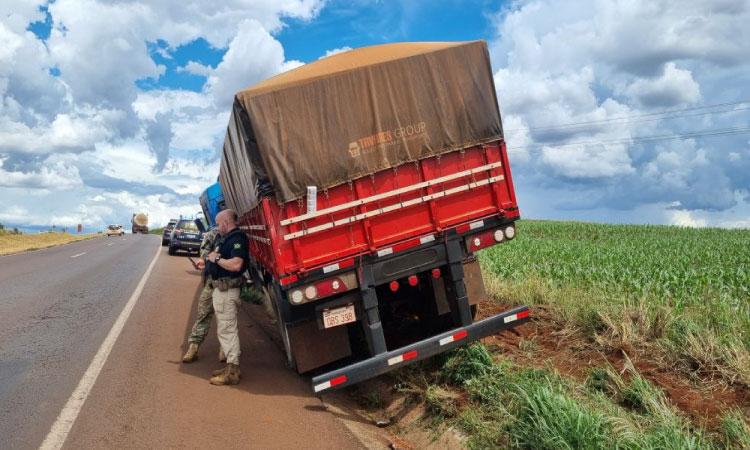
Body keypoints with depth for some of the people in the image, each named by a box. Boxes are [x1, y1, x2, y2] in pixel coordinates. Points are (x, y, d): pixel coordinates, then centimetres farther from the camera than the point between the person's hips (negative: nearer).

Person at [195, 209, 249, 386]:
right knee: (224, 329, 18)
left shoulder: (237, 239, -18)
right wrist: (207, 263, 18)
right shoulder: (225, 238, 15)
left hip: (227, 291, -11)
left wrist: (216, 259, -19)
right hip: (220, 289, 11)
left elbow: (236, 264, -31)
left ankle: (232, 372, -2)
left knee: (227, 330, -7)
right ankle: (231, 366, 28)